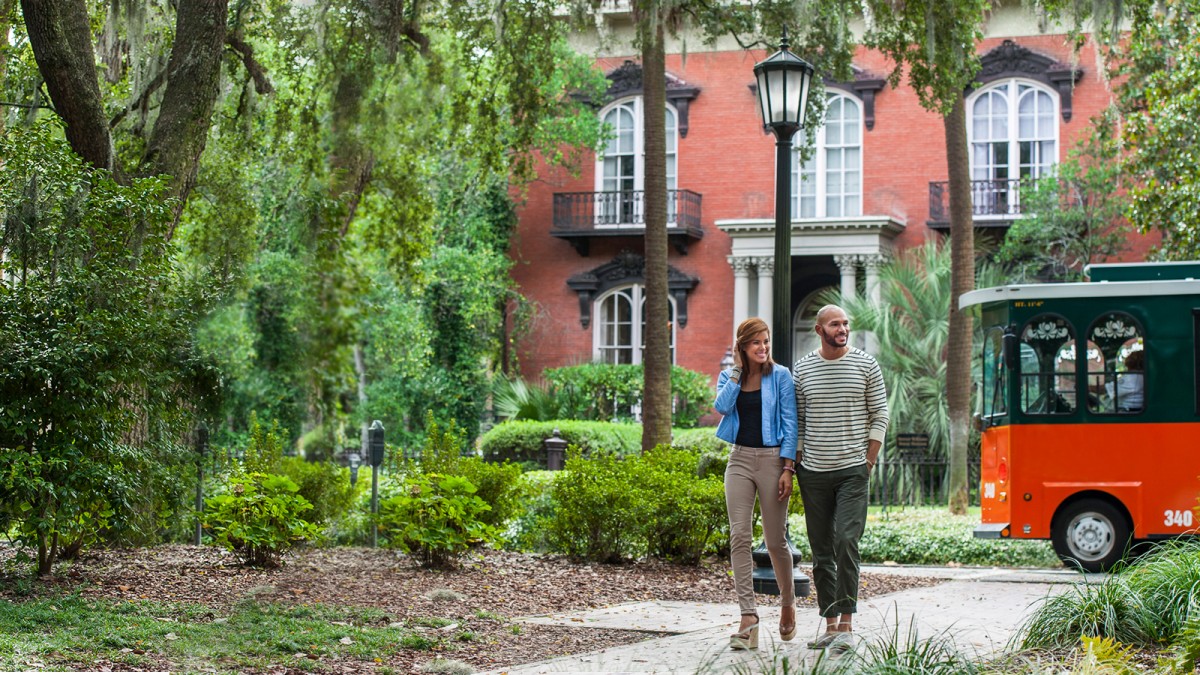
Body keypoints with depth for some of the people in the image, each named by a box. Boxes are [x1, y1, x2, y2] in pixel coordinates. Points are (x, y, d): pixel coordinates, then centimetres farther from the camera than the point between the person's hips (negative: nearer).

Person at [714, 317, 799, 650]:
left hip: (771, 458, -3)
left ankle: (788, 602, 29)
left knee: (775, 540, 4)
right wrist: (738, 370, -8)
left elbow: (789, 424, -3)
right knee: (740, 537, -9)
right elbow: (722, 406, -10)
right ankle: (748, 617, -12)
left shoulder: (780, 376, 0)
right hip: (739, 459, 3)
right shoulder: (728, 376, 9)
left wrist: (788, 468, -10)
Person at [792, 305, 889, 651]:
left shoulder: (865, 364, 2)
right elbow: (797, 421, 12)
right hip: (814, 473, 3)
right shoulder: (802, 369, 6)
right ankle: (831, 623, 12)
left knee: (846, 541, -16)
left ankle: (846, 624, -12)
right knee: (822, 551, 5)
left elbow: (880, 415, 4)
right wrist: (797, 465, 4)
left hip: (852, 471, -3)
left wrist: (868, 463, -2)